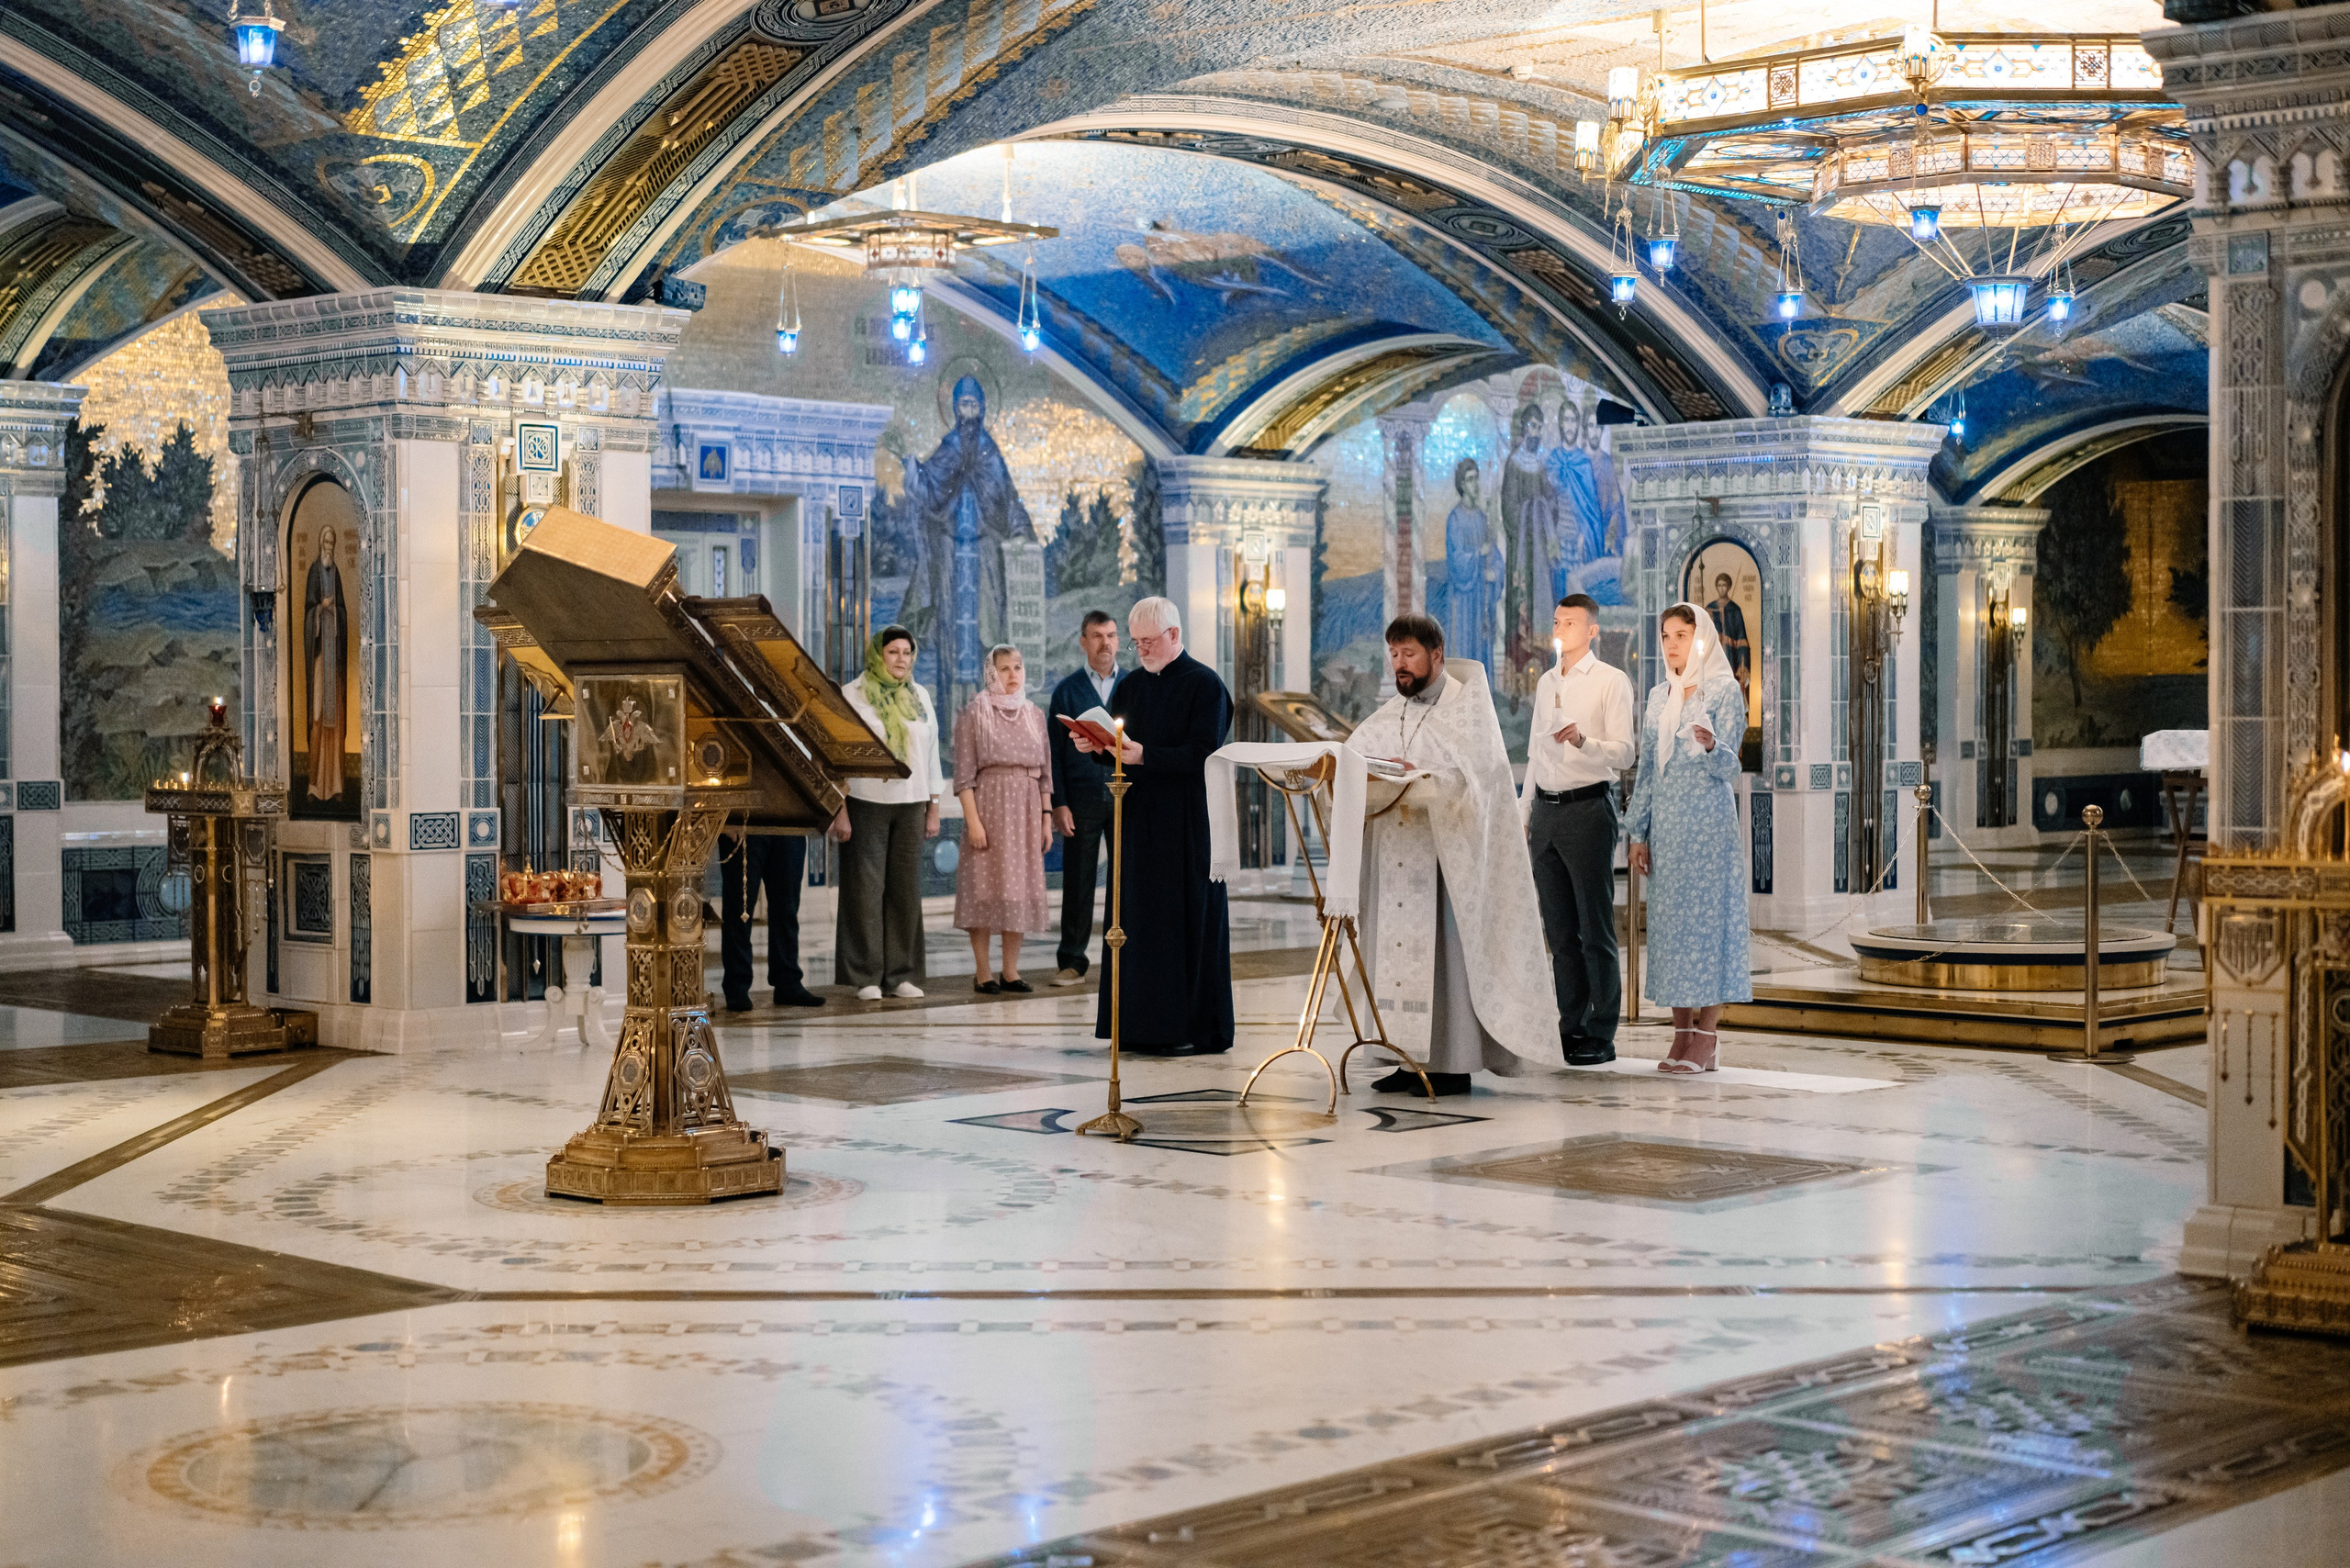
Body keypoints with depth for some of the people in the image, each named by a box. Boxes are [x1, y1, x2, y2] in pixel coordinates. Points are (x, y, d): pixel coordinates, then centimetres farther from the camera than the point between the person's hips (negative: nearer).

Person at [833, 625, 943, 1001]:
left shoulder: (919, 696, 13)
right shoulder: (852, 695, -1)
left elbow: (931, 754, 16)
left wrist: (933, 809, 11)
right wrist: (840, 811, -10)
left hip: (910, 804, 4)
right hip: (866, 804, -4)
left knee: (906, 889, 3)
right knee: (866, 888, -4)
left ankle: (900, 974, 10)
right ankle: (866, 977, 1)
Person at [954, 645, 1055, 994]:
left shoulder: (1035, 715, 12)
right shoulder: (976, 713, -1)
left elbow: (1046, 771, 14)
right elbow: (964, 772, -6)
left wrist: (1046, 817, 6)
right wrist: (972, 820, -14)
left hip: (1027, 808, 4)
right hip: (989, 803, -4)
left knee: (1020, 887, 4)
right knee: (984, 886, -4)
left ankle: (1010, 971, 10)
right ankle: (982, 973, 1)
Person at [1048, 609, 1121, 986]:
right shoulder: (1068, 689, 7)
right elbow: (1055, 751, 4)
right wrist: (1059, 803, -4)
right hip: (1083, 798, -1)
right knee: (1078, 882, 2)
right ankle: (1072, 962, 9)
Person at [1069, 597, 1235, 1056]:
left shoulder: (1205, 686, -5)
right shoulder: (1129, 686, 14)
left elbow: (1202, 754, -15)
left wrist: (1145, 755, -23)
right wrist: (1094, 745, -9)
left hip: (1187, 824, -6)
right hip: (1138, 820, 6)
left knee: (1187, 915, -5)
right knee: (1139, 919, 5)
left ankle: (1195, 1028, -1)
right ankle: (1144, 1027, 8)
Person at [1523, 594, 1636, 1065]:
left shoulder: (1612, 682, -3)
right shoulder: (1546, 682, 17)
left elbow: (1623, 753, -11)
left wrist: (1583, 741, -28)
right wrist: (1525, 812, 18)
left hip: (1588, 809, -6)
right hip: (1546, 810, 6)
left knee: (1595, 927, -4)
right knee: (1560, 928, 9)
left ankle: (1601, 1035, 0)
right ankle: (1571, 1026, 16)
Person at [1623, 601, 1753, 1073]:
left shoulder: (1724, 691, -3)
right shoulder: (1660, 696, 14)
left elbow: (1728, 766, -10)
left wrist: (1712, 746, -33)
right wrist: (1639, 833, 12)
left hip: (1708, 820, -6)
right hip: (1666, 821, 6)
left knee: (1707, 916, -7)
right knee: (1669, 920, 3)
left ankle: (1705, 1038, -5)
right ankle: (1681, 1035, 7)